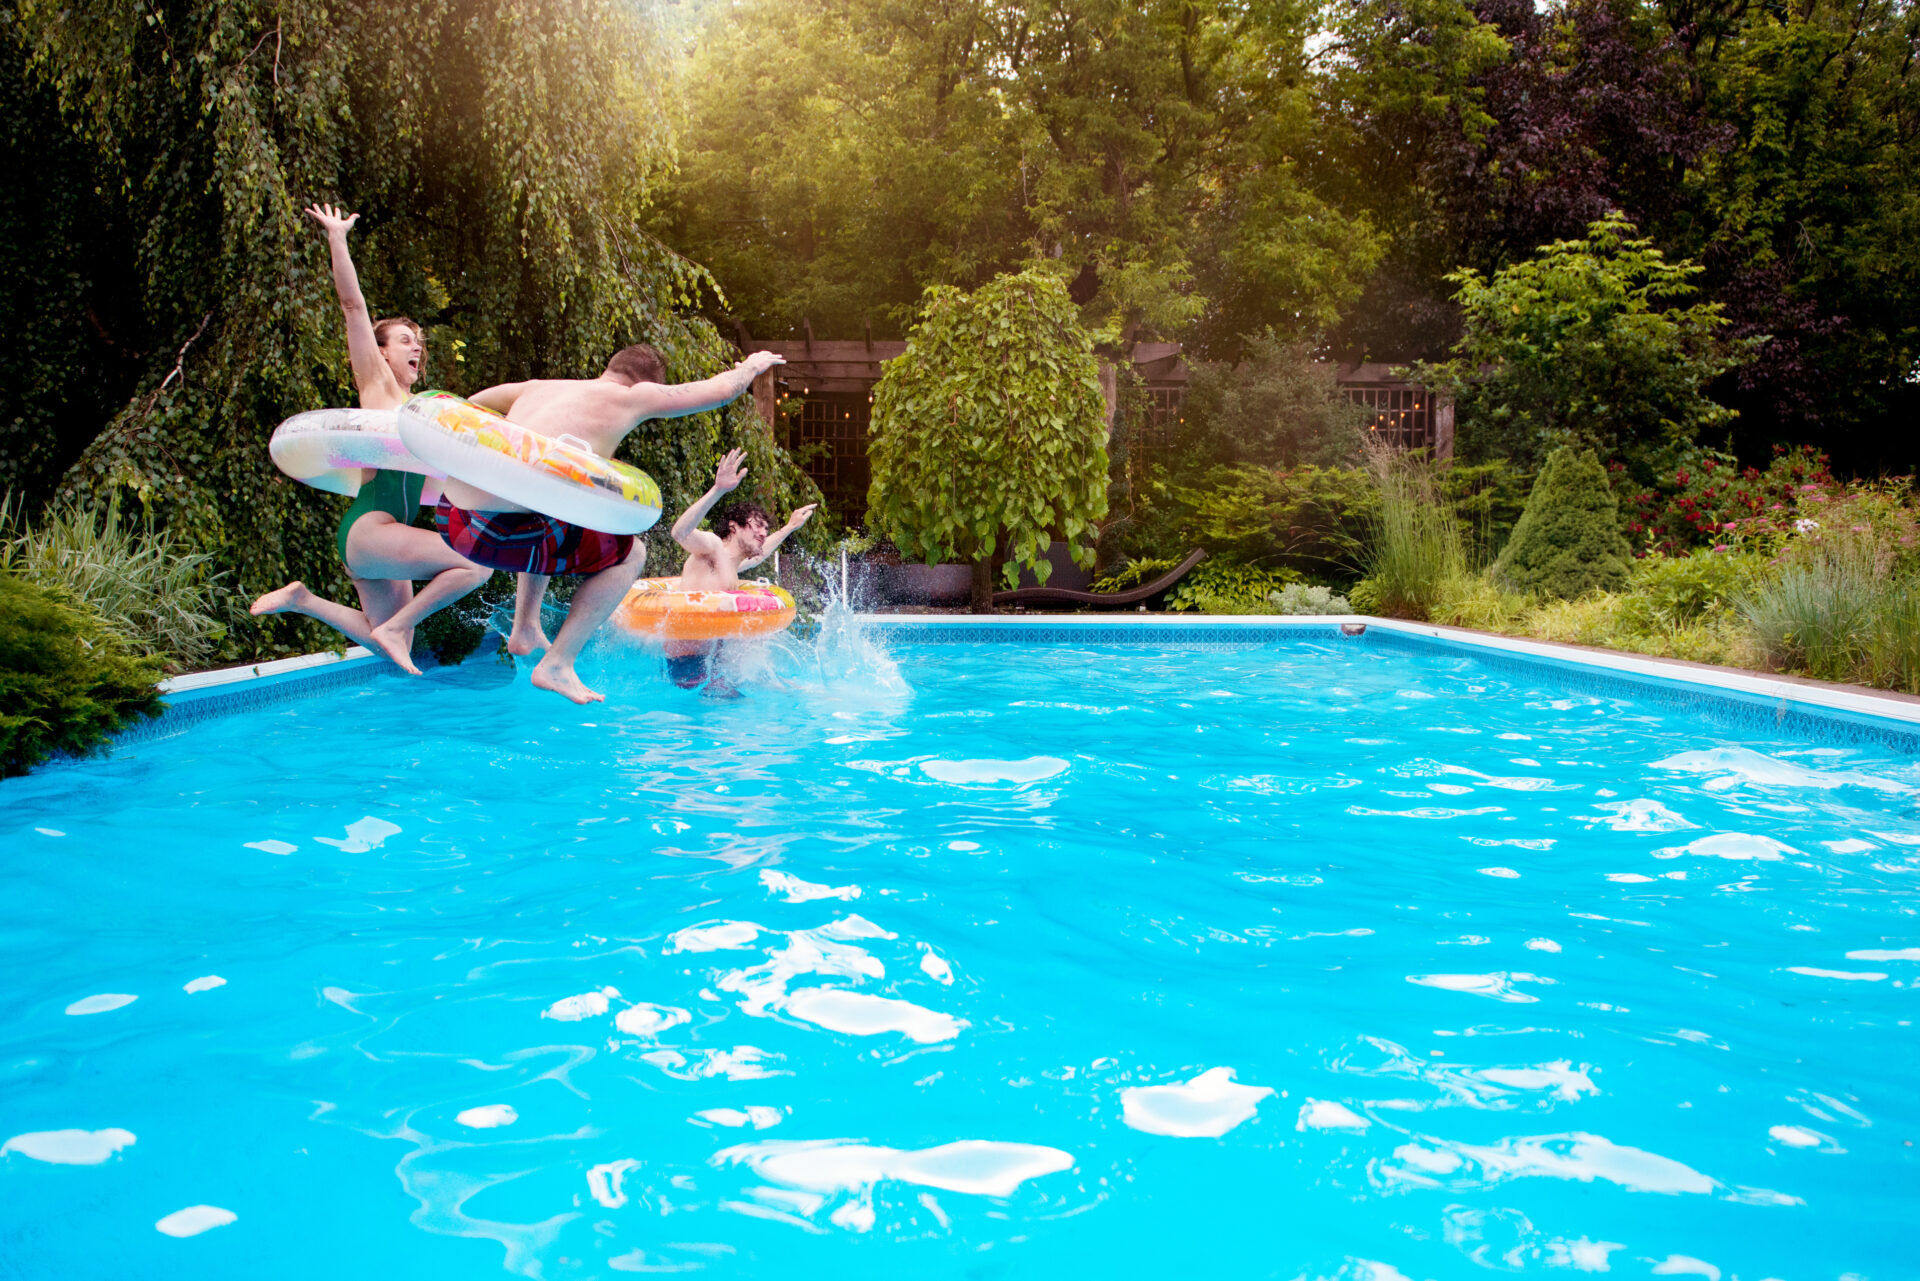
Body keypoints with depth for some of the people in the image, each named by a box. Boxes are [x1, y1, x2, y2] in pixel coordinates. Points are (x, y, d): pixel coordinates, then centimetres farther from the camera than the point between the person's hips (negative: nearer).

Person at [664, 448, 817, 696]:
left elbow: (757, 554, 45)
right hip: (690, 667, -11)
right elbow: (680, 532, -34)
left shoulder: (730, 565, 20)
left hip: (708, 661, 11)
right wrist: (718, 490, -42)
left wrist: (789, 527, 53)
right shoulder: (712, 545, -9)